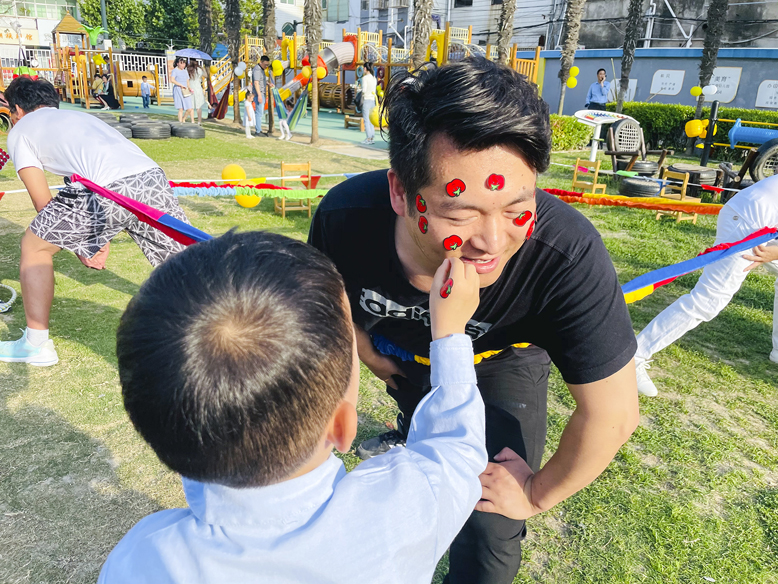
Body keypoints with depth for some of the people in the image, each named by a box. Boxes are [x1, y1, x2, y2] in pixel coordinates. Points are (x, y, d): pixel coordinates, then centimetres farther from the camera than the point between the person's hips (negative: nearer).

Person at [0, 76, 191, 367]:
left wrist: (80, 246, 26)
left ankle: (36, 345, 24)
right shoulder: (81, 116, 40)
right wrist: (99, 239, 37)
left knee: (34, 245, 17)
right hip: (153, 176, 6)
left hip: (109, 189, -5)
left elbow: (44, 205, 16)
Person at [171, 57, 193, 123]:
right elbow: (172, 80, -15)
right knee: (181, 109, -8)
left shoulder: (185, 71, 19)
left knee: (189, 109, -1)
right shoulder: (175, 70, -2)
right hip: (178, 91, -6)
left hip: (186, 92, 6)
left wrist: (189, 88, 1)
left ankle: (183, 119, 23)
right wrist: (181, 85, -12)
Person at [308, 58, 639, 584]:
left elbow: (612, 414, -31)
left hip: (501, 364, -2)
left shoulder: (568, 254, -45)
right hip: (405, 351, 3)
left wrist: (537, 496, -17)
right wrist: (373, 359, 3)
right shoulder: (345, 218, -37)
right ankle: (410, 438, 76)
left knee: (489, 532, -2)